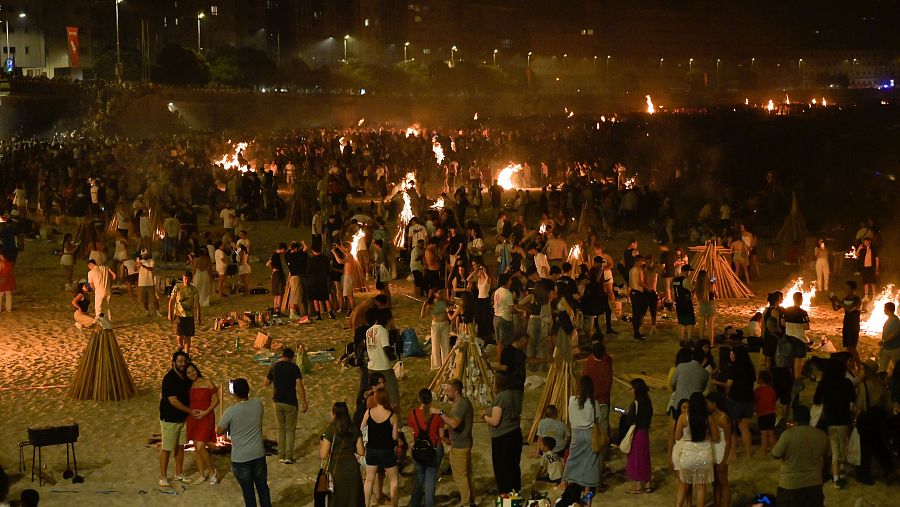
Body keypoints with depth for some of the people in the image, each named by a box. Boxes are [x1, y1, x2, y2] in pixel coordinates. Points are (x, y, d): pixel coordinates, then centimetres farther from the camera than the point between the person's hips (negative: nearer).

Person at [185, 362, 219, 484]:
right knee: (196, 447, 7)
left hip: (205, 418, -6)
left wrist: (205, 412, -14)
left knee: (200, 447, -14)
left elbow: (216, 400, -6)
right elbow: (188, 402, 16)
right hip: (193, 418, 6)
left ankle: (212, 471, 4)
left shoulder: (207, 383, -7)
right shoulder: (189, 386, 8)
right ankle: (202, 474, 18)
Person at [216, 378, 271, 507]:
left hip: (240, 458, -4)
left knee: (247, 489, 10)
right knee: (262, 485, 19)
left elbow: (219, 432, -3)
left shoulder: (230, 412, -18)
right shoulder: (258, 403, -7)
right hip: (259, 454, 4)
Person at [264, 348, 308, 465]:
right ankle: (289, 457, -1)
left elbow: (266, 383, 11)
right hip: (291, 402, -3)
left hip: (278, 401, 3)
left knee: (281, 429, 14)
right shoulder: (294, 367, -8)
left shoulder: (274, 367, 2)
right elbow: (299, 386, -15)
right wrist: (304, 403, -12)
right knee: (290, 430, 6)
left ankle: (281, 456, 12)